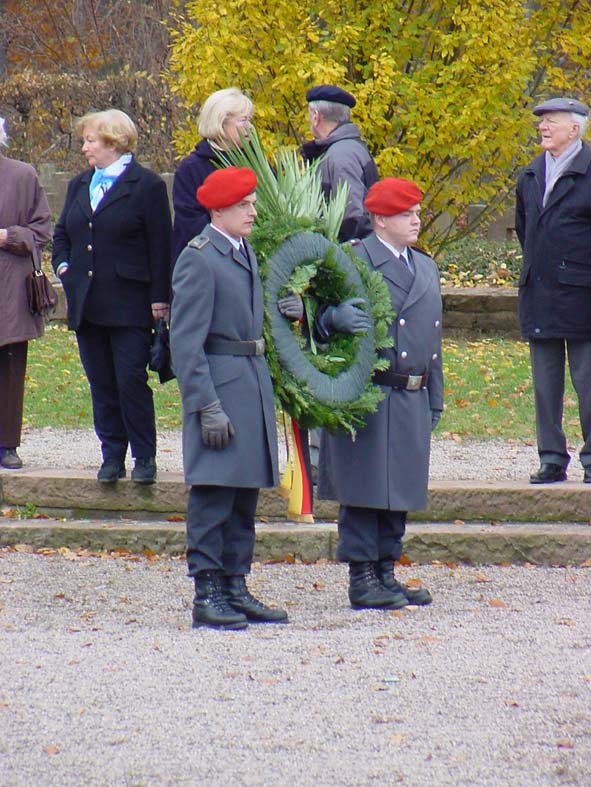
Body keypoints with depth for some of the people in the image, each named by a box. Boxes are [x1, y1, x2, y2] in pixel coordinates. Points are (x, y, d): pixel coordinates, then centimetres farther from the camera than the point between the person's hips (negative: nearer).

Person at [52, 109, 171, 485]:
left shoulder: (147, 185, -5)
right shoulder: (79, 185, 16)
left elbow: (160, 246, -7)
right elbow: (62, 234, 26)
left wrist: (159, 297, -10)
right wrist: (62, 264, 7)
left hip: (129, 304, -6)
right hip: (87, 304, 6)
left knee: (132, 381, -7)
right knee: (101, 385, 8)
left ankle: (144, 457, 1)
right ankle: (112, 456, 13)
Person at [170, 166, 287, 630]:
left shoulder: (247, 253, 14)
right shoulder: (198, 260, -12)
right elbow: (186, 343, -15)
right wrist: (208, 408, -19)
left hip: (253, 383, 8)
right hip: (219, 384, -8)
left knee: (246, 495, 11)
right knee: (214, 494, -5)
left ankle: (236, 589, 18)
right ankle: (208, 595, -1)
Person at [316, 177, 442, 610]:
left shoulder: (426, 266, 18)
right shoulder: (354, 261, -6)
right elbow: (324, 311, -12)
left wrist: (435, 398, 21)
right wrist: (338, 316, -35)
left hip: (412, 399, 7)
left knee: (401, 490, 10)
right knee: (365, 488, -4)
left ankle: (386, 572, 18)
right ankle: (362, 578, 0)